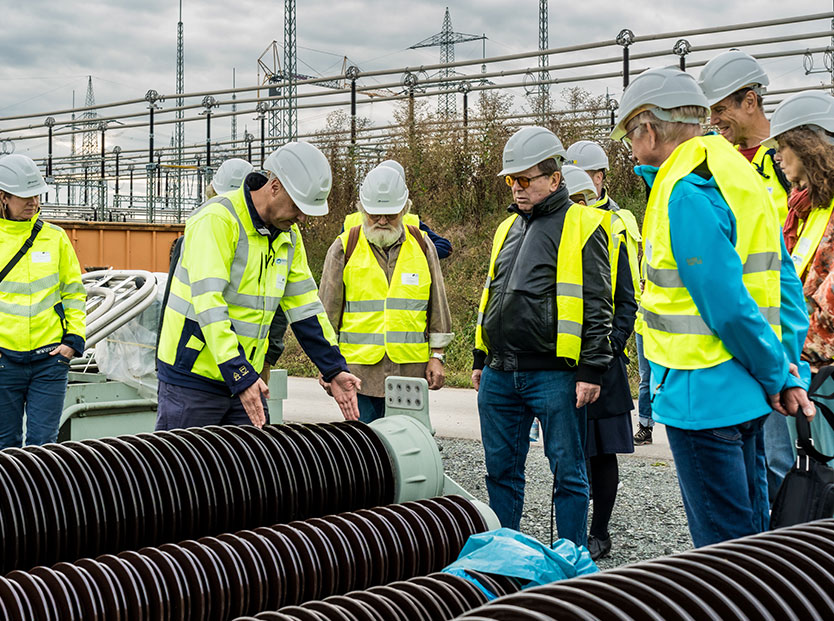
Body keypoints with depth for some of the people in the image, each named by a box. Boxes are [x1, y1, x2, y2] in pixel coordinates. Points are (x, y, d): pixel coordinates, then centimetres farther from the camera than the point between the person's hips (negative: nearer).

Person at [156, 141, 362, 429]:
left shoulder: (289, 235, 8)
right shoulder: (217, 219, -18)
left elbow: (305, 307, 13)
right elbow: (208, 303, -27)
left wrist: (335, 370, 5)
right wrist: (240, 375, -33)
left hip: (245, 376, 7)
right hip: (193, 376, -7)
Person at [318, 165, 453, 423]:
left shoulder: (422, 245, 8)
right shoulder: (344, 247, 2)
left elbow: (438, 305, 12)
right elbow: (327, 310, 5)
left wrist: (437, 356, 8)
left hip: (411, 369, 2)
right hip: (360, 370, -1)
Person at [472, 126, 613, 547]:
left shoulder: (581, 226, -3)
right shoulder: (508, 228, 17)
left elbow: (597, 307, -7)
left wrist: (590, 371, -13)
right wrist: (481, 360, 22)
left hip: (554, 374, -7)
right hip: (499, 374, 7)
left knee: (568, 472, 3)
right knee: (501, 470, 13)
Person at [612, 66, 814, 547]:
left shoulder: (683, 193, -18)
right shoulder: (740, 176, 12)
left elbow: (727, 304, -22)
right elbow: (785, 282, 13)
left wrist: (777, 376, -10)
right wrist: (789, 371, 9)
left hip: (703, 395, -10)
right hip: (747, 396, 10)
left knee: (721, 544, 0)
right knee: (750, 533, 18)